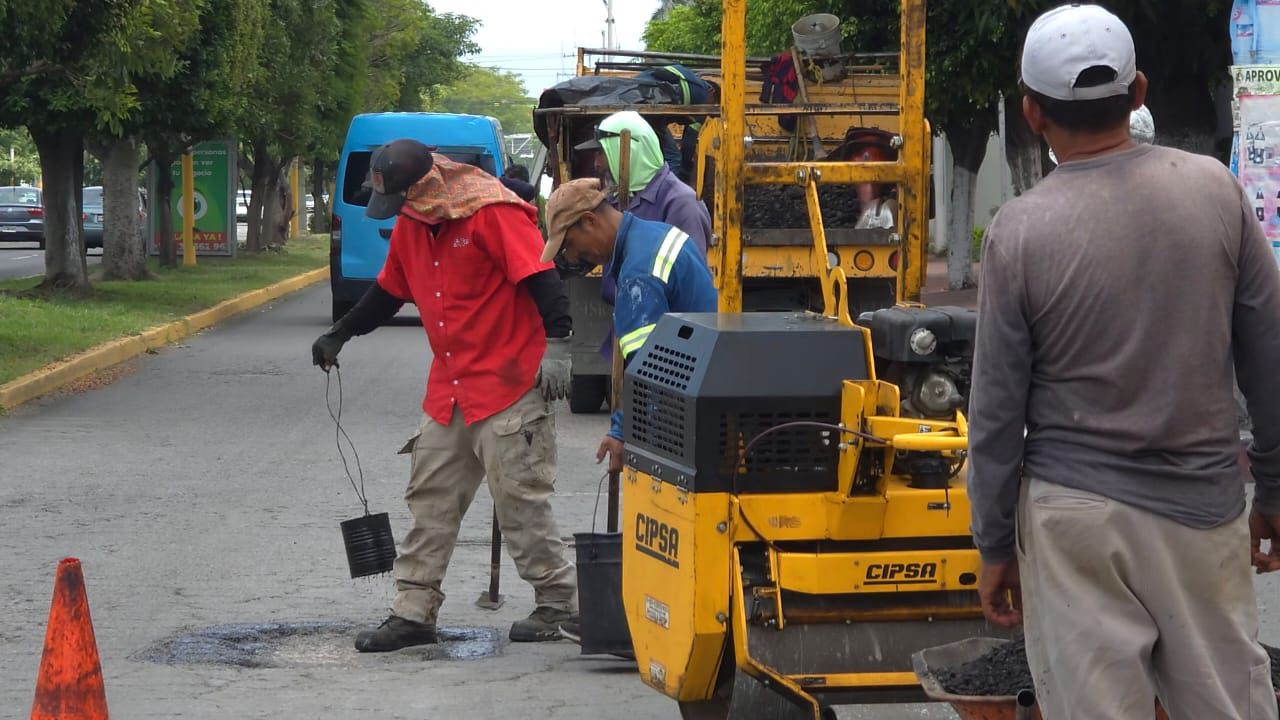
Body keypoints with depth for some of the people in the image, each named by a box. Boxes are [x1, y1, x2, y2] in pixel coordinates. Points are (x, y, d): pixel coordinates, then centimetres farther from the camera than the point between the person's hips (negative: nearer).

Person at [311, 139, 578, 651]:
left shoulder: (495, 214, -15)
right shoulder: (410, 225, 11)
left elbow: (542, 278, -19)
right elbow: (389, 291, 26)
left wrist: (556, 346, -27)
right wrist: (340, 334, 28)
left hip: (509, 385, -8)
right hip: (448, 392, 8)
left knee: (519, 498, -6)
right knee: (430, 499, 7)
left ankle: (558, 602, 7)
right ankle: (414, 613, 12)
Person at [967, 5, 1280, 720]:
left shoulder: (1021, 230, -10)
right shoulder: (1215, 189, -4)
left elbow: (998, 411, -5)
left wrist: (995, 546, 6)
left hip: (1076, 517, -2)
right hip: (1205, 506, 2)